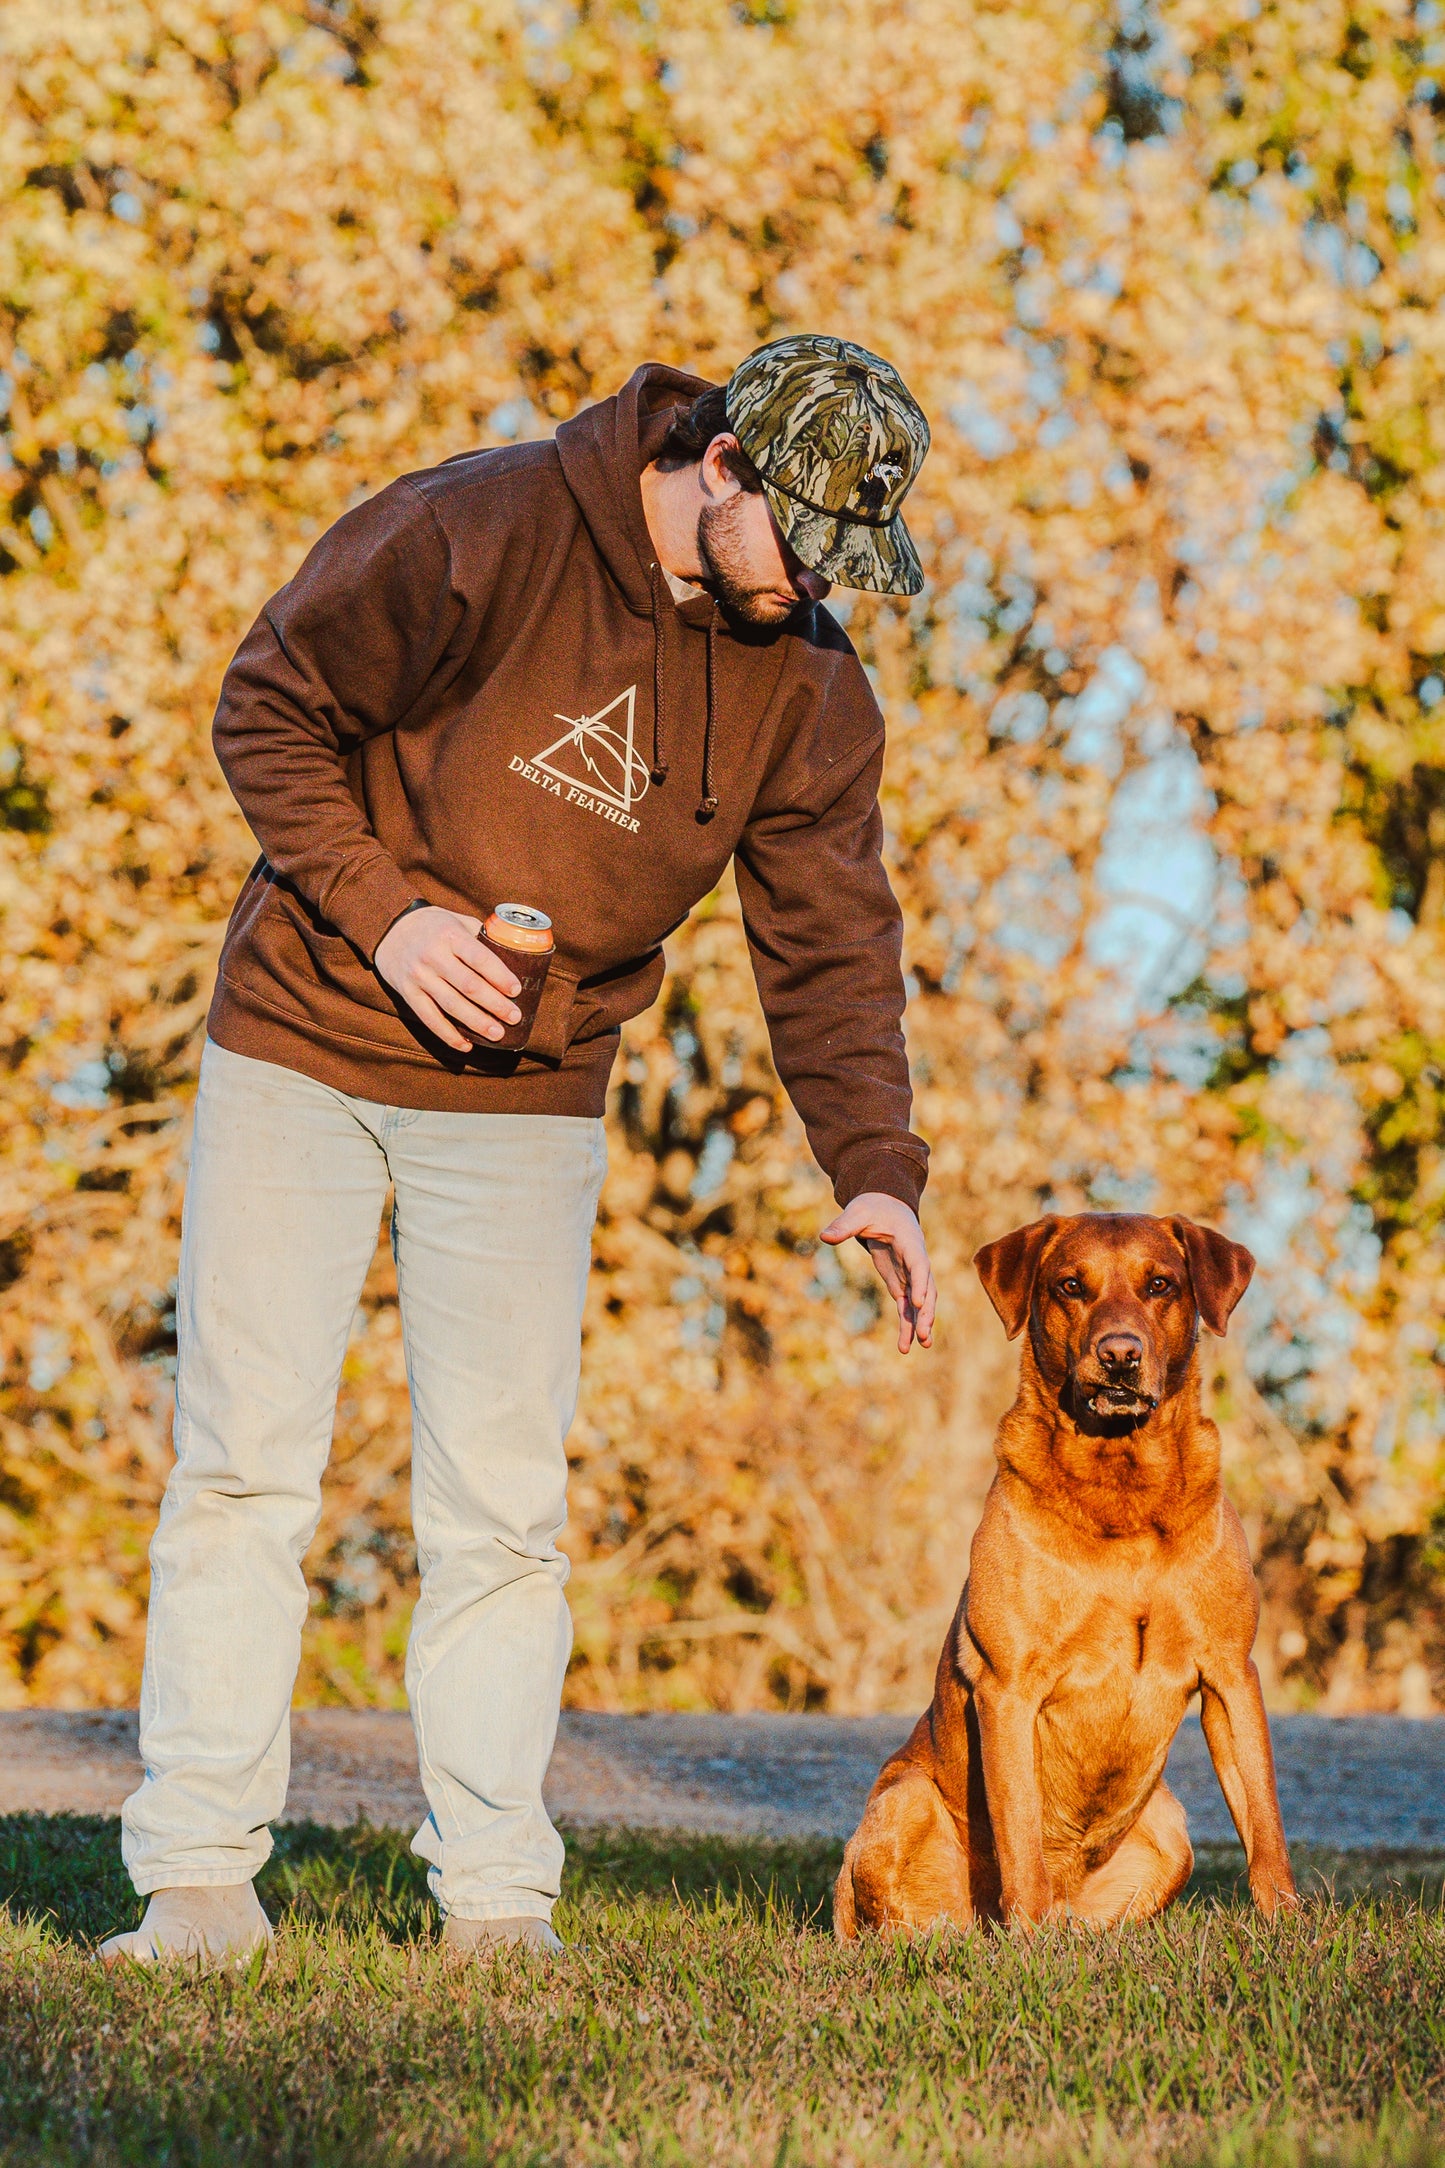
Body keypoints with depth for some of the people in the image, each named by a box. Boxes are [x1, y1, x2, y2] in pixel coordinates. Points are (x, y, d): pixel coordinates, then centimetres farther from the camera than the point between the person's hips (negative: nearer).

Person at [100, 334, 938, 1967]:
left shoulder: (803, 688, -3)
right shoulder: (476, 535, -17)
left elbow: (830, 945, -3)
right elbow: (270, 706, -9)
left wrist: (873, 1170, -16)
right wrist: (382, 912, -18)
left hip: (526, 1104, 3)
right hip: (302, 1053, -3)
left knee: (501, 1505, 0)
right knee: (243, 1463, -3)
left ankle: (497, 1893, 7)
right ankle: (198, 1878, 2)